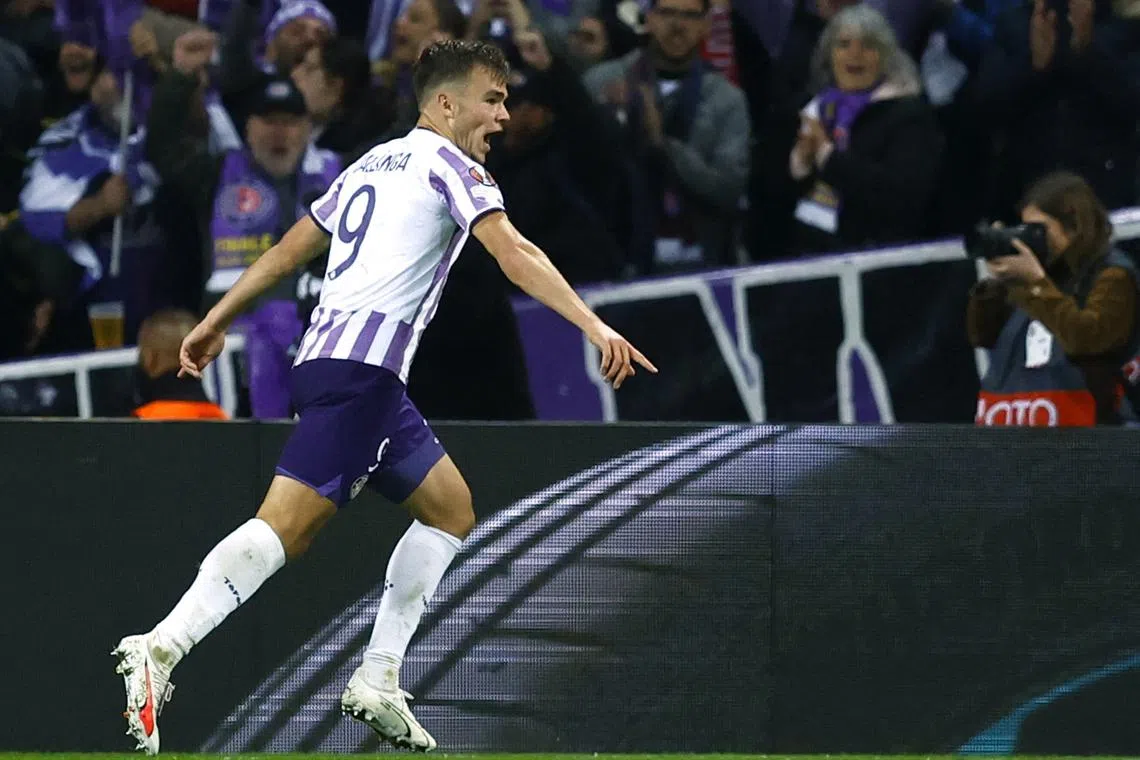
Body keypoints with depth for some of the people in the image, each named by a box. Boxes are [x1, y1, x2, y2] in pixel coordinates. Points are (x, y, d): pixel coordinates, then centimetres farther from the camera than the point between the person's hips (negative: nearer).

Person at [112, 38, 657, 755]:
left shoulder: (372, 164, 25)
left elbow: (288, 250, 29)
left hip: (327, 359, 10)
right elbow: (515, 253, -14)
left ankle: (378, 681, 10)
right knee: (288, 525, -19)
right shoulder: (448, 162, 0)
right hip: (363, 365, -10)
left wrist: (219, 319, 34)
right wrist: (594, 325, -21)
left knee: (451, 509, 17)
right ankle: (160, 650, -32)